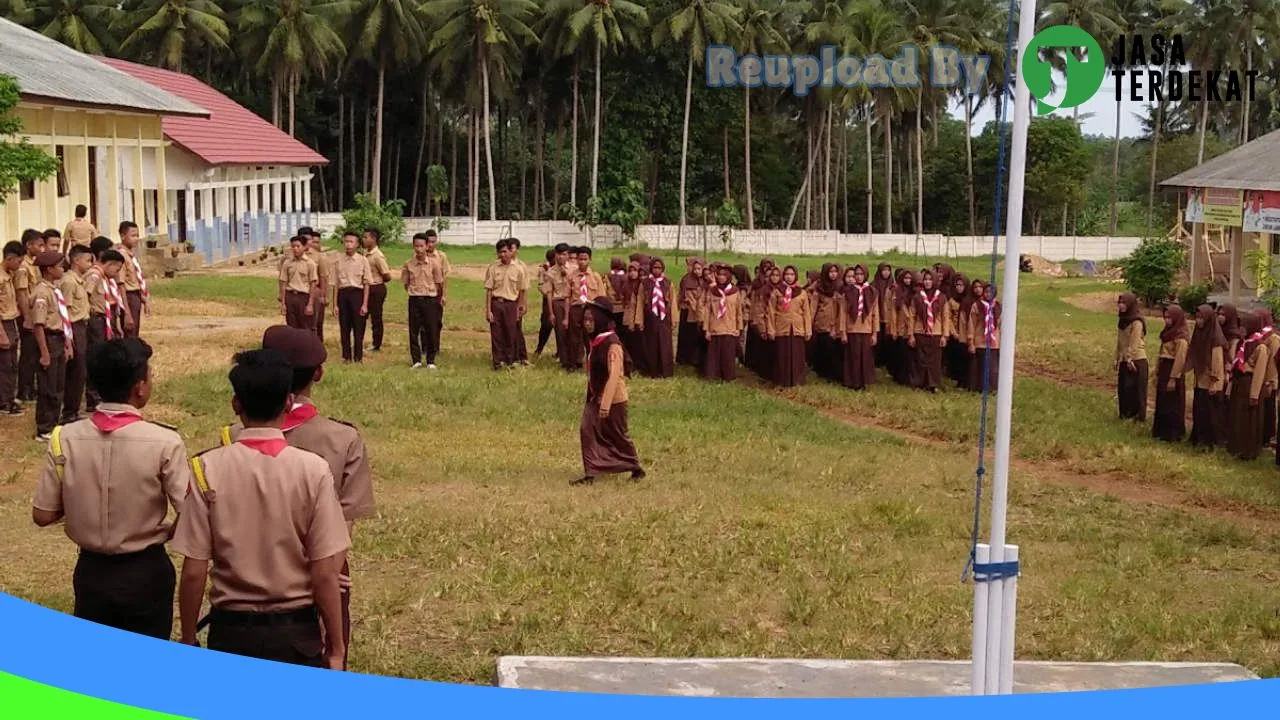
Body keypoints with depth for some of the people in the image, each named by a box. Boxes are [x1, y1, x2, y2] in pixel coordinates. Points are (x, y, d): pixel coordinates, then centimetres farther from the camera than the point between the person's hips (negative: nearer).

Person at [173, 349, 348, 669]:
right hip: (297, 632, -1)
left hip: (231, 631, 1)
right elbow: (325, 574, -10)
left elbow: (194, 572, -7)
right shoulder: (313, 470, -10)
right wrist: (335, 647, 0)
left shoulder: (208, 469, -8)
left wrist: (188, 641, 6)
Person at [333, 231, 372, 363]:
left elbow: (366, 284, 0)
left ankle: (358, 357, 8)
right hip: (343, 294, 2)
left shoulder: (362, 261, 0)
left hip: (357, 293, -2)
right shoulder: (338, 261, 5)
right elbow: (336, 284, 8)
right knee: (344, 328, 6)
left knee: (358, 328, 0)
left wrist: (365, 304, -5)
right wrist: (335, 304, 4)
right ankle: (346, 356, 15)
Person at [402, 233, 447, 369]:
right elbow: (406, 283, 11)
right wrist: (413, 293, 6)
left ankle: (431, 361, 11)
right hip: (414, 300, 1)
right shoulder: (408, 264, -1)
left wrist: (441, 296, 7)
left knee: (431, 329, 1)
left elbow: (439, 283, 3)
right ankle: (416, 359, 12)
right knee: (414, 330, 3)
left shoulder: (434, 262, -5)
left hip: (430, 299, -1)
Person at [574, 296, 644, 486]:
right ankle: (590, 474, 4)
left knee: (617, 436, 5)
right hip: (594, 397, 8)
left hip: (612, 399, -8)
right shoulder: (595, 341, 6)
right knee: (587, 431, -2)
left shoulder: (611, 344, -21)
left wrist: (605, 405, -29)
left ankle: (637, 470, 23)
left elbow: (614, 376, -26)